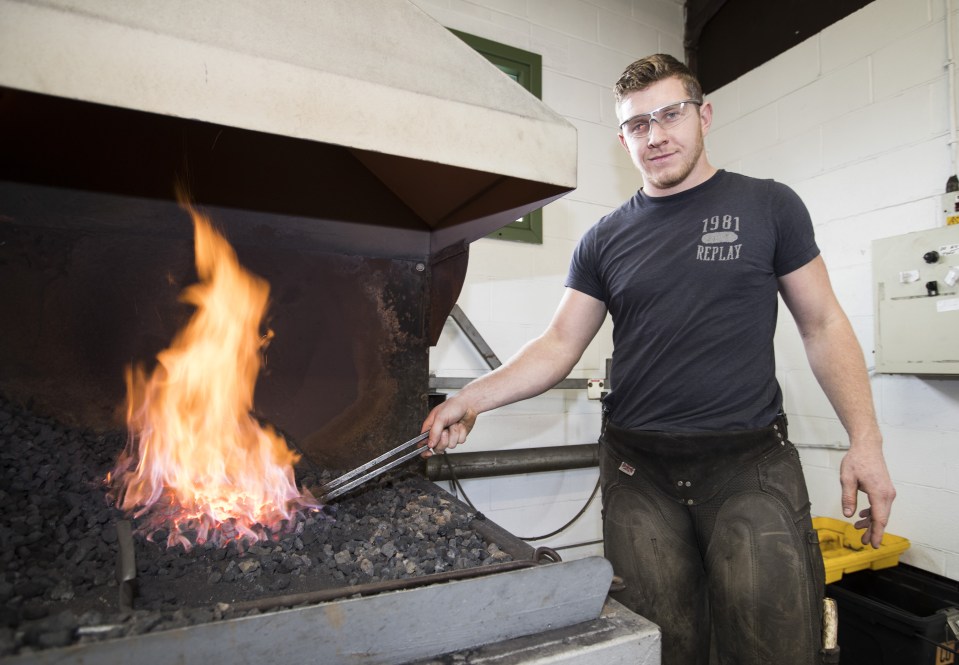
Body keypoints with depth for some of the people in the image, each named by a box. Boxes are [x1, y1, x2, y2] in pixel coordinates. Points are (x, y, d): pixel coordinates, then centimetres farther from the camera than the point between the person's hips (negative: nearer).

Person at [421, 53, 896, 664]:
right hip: (639, 471, 2)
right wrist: (473, 399, -10)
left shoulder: (768, 206, 4)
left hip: (751, 463, -1)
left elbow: (823, 325, 5)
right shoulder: (606, 240, 7)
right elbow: (560, 345, 3)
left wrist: (866, 440, -4)